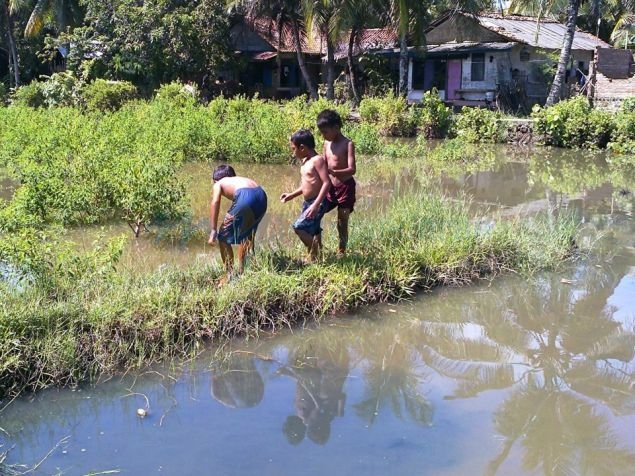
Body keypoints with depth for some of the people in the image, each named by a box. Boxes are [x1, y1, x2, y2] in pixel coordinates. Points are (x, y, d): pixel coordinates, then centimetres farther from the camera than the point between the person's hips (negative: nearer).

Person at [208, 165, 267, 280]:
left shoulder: (218, 184, 23)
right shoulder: (241, 179, 38)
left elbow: (215, 202, 2)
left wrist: (213, 230, -1)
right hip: (262, 196, 7)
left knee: (223, 237, 11)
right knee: (246, 235, 30)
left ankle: (230, 275, 11)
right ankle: (241, 271, 37)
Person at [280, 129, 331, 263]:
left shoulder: (317, 160, -16)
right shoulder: (305, 161, 12)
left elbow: (327, 183, -23)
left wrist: (316, 205, -29)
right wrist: (291, 195, 18)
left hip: (317, 203, -10)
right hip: (307, 202, 10)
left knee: (299, 227, -18)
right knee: (312, 233, 14)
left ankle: (313, 256, -7)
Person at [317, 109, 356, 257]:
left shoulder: (348, 144, -14)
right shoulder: (327, 143, 6)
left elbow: (352, 169, -22)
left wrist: (332, 172, -36)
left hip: (345, 187, -7)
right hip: (330, 187, 7)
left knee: (342, 222, 0)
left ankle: (341, 252, 12)